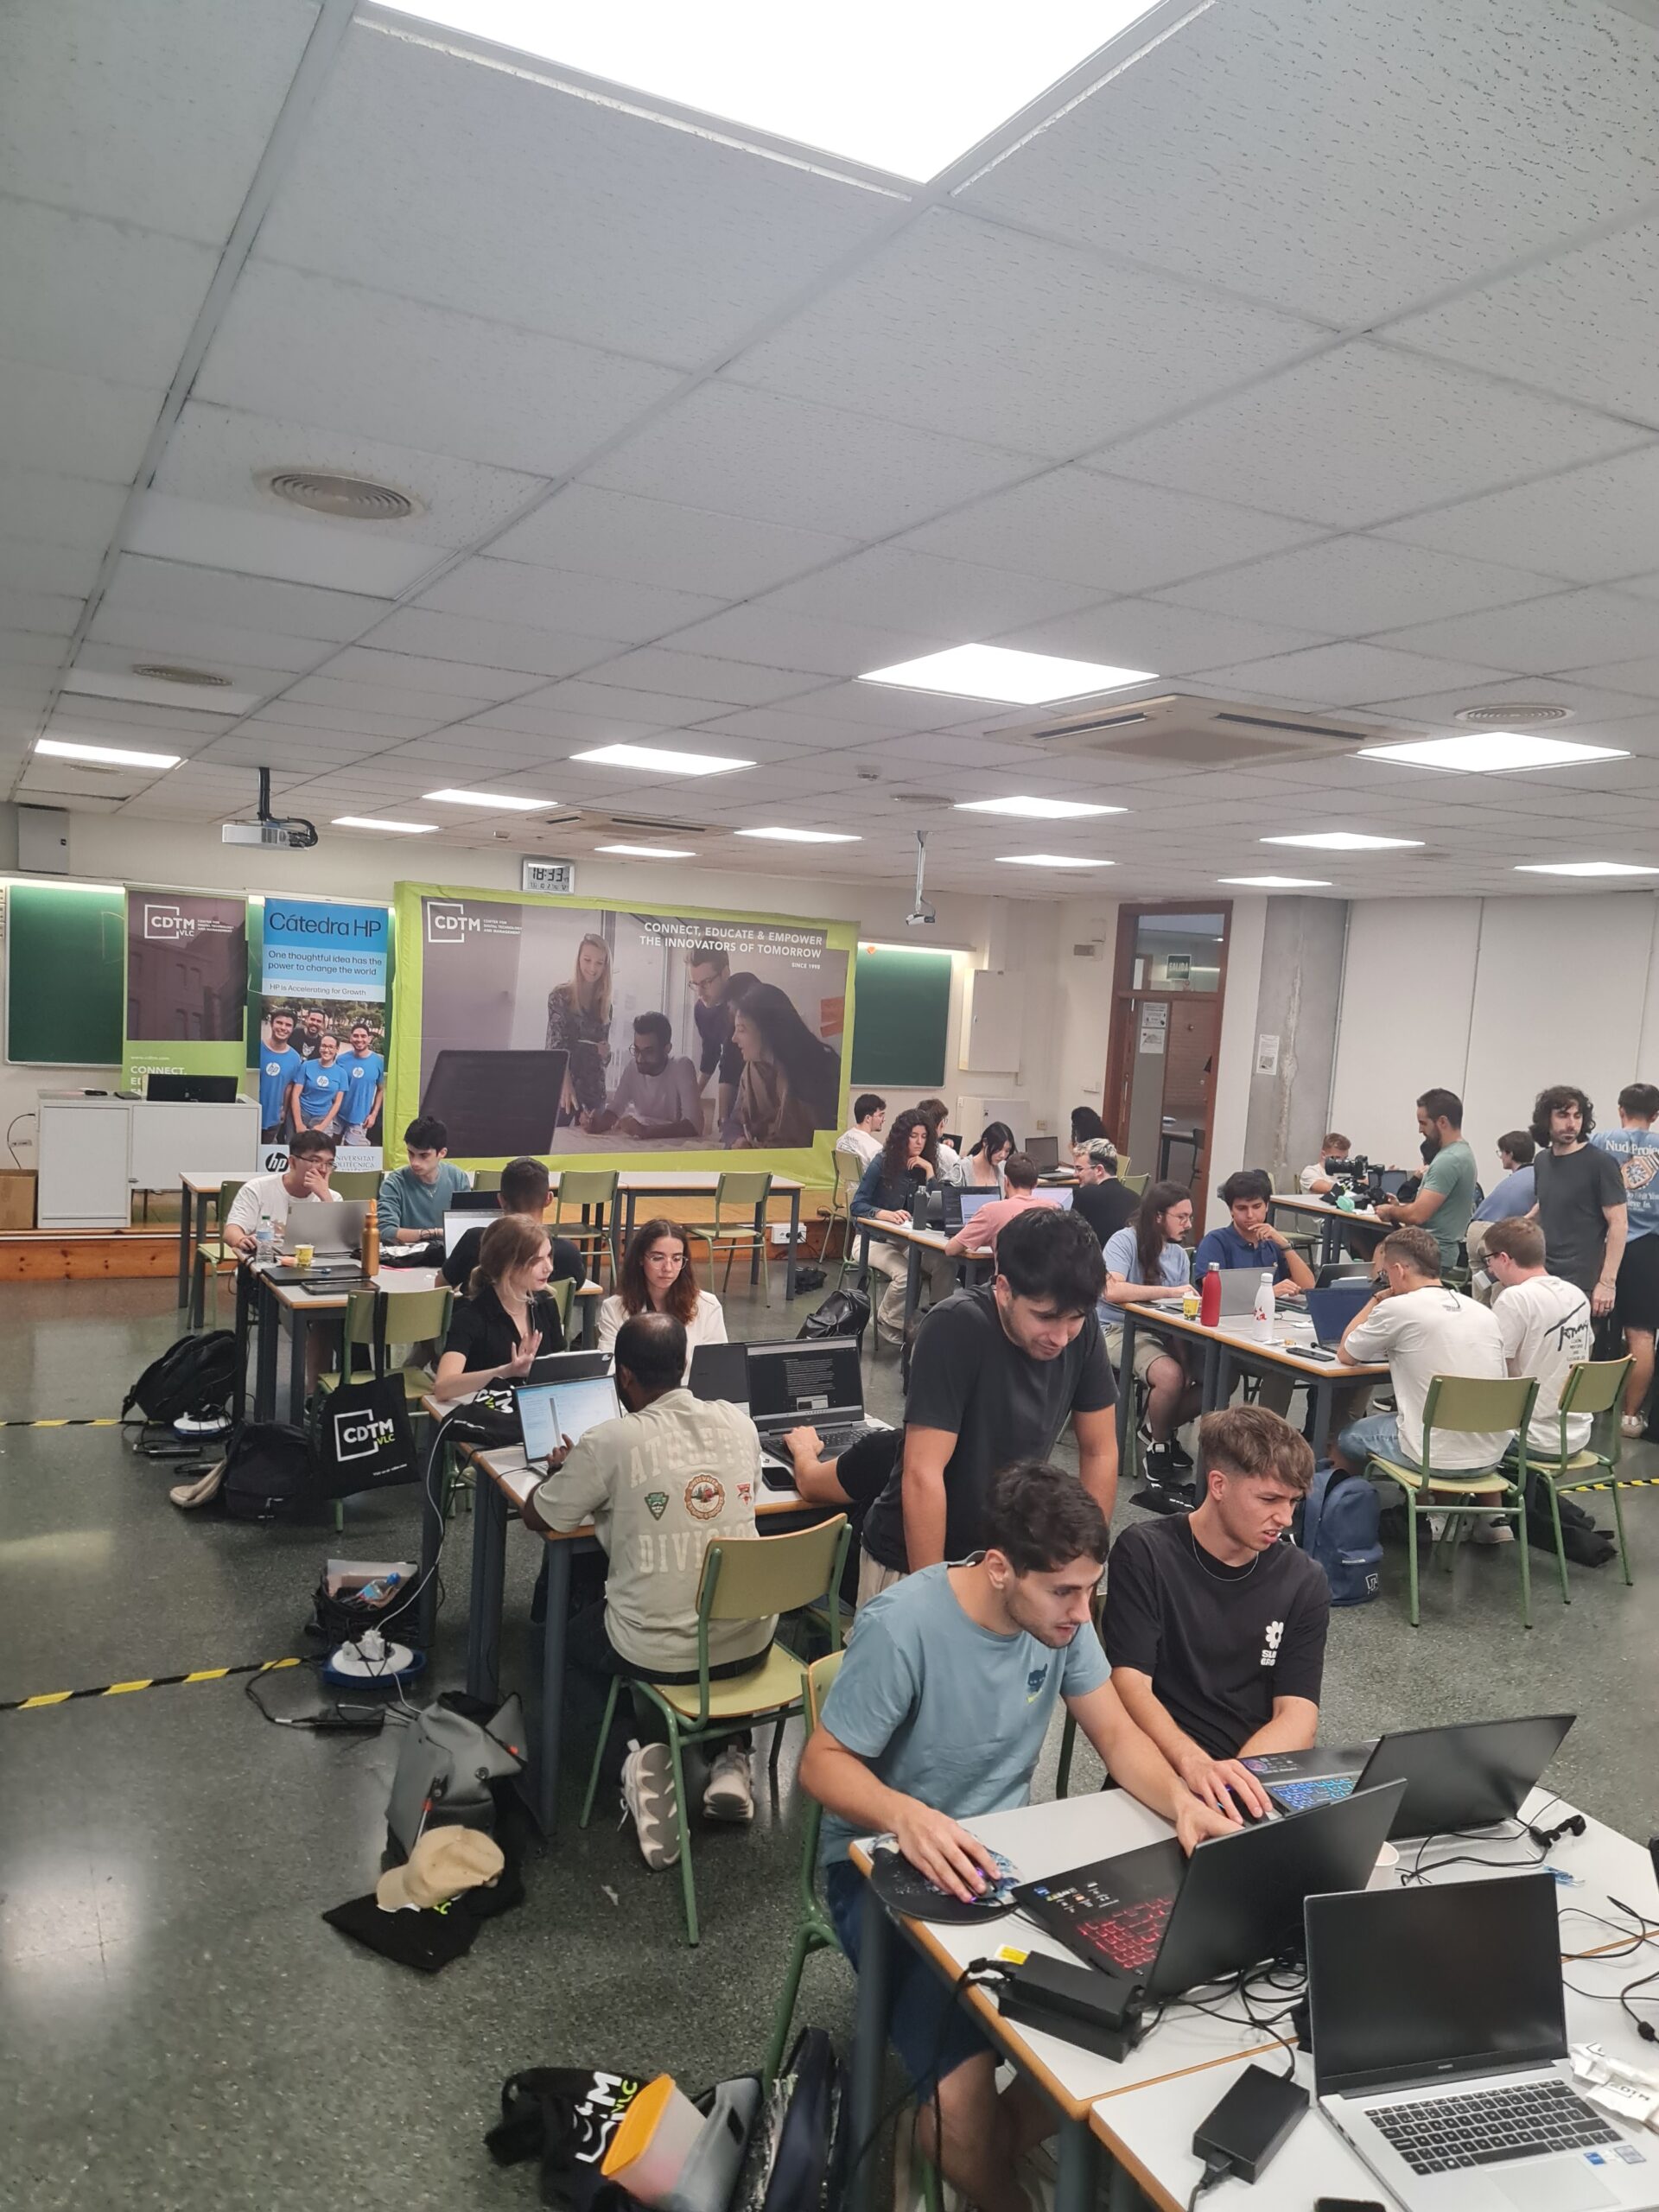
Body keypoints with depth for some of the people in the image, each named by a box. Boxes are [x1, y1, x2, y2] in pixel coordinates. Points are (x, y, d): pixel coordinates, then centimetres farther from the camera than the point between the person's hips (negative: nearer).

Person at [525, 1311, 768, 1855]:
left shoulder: (612, 1442, -15)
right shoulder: (738, 1422, -2)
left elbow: (537, 1517, 0)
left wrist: (560, 1472, 22)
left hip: (658, 1653, -3)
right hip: (750, 1641, 3)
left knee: (577, 1632, 29)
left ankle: (655, 1753, 10)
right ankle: (729, 1760, 20)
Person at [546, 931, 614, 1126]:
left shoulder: (604, 1004, 12)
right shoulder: (560, 996, -2)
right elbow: (556, 1043, -12)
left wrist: (606, 1053, -5)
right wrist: (566, 1082, -26)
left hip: (594, 1089, 5)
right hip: (561, 1087, -5)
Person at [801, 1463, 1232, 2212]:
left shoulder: (1061, 1615, -9)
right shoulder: (903, 1625, -27)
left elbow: (1116, 1734, -2)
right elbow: (823, 1763, -20)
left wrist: (1180, 1799, -23)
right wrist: (906, 1815, -40)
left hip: (1001, 1851, 6)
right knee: (965, 2105, -25)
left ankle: (994, 2147, 11)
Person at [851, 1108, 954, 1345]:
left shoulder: (922, 1166, 5)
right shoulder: (883, 1162, -8)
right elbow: (857, 1205, -12)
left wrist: (929, 1170, -11)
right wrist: (887, 1214, -31)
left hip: (908, 1239, 4)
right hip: (876, 1239, -4)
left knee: (946, 1265, -25)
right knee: (905, 1275, -32)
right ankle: (886, 1322, -5)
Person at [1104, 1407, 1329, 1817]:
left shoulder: (1305, 1581, 8)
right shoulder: (1145, 1555, -2)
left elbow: (1298, 1715, 0)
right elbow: (1129, 1685, -10)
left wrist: (1236, 1777, -19)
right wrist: (1194, 1764, -28)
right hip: (1163, 1775, -2)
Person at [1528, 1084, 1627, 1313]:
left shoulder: (1600, 1162, -9)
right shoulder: (1542, 1161, 10)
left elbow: (1619, 1223, -11)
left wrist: (1607, 1282, -15)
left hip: (1581, 1285, -6)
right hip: (1541, 1278, 6)